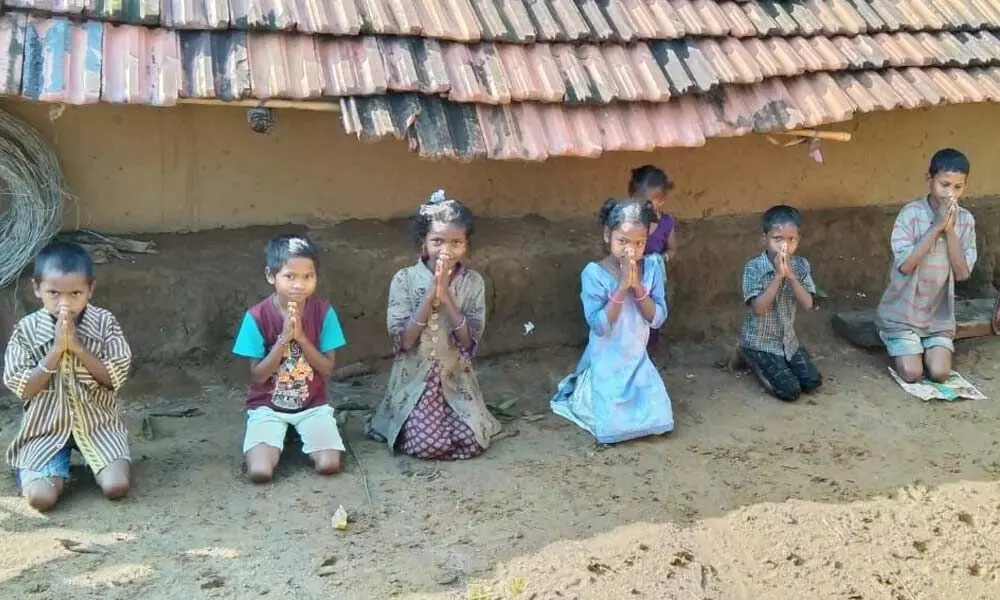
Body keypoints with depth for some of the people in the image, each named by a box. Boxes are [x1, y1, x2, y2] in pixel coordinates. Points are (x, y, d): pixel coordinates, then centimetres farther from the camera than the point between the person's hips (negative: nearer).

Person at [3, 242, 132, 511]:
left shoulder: (104, 322, -8)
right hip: (45, 426, 0)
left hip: (97, 420, 0)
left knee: (116, 487, -18)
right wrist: (56, 349, -21)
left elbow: (116, 378, -10)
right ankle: (59, 463, 16)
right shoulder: (27, 329, -8)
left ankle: (89, 457, 16)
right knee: (41, 497, -20)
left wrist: (77, 347, -20)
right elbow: (22, 389, -11)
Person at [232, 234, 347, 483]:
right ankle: (281, 435, 12)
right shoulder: (257, 316, -14)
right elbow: (258, 376, -13)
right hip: (268, 406, -1)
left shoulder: (323, 312, -10)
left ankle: (301, 433, 12)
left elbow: (327, 369, -8)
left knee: (329, 465, -20)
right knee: (260, 472, -22)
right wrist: (284, 338, -24)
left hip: (312, 404, 1)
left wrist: (301, 336, -21)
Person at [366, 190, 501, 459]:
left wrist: (445, 295, -22)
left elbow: (470, 341, -13)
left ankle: (447, 417, 19)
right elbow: (402, 341, -16)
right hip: (415, 379, -2)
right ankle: (398, 422, 15)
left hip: (456, 380, 2)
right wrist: (431, 294, -23)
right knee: (427, 445, -19)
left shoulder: (473, 282, -6)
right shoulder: (404, 279, -10)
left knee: (474, 443, -14)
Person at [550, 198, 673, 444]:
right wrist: (622, 286, -28)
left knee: (657, 422, -3)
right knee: (613, 429, -14)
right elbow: (599, 326, -23)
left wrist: (637, 286, -22)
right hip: (606, 366, -4)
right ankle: (581, 395, 19)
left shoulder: (651, 267, -6)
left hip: (638, 362, 4)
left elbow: (657, 319, -9)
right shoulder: (594, 273, -18)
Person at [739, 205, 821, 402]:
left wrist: (791, 275, -27)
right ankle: (754, 363, 12)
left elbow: (807, 304, -15)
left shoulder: (801, 265, -7)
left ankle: (779, 363, 20)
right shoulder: (754, 268, -20)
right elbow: (758, 308, -28)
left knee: (812, 382, -5)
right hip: (759, 341, -5)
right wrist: (778, 276, -32)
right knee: (790, 390, -14)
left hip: (787, 339, 5)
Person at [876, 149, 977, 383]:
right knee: (912, 374, -13)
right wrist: (937, 226, -25)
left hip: (939, 314, 3)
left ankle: (925, 347, 21)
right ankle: (898, 344, 19)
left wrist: (950, 230, -19)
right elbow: (905, 265, -25)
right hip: (903, 312, -3)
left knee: (940, 373, -11)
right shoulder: (911, 213, -16)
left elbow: (962, 273, -10)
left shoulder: (966, 220, -4)